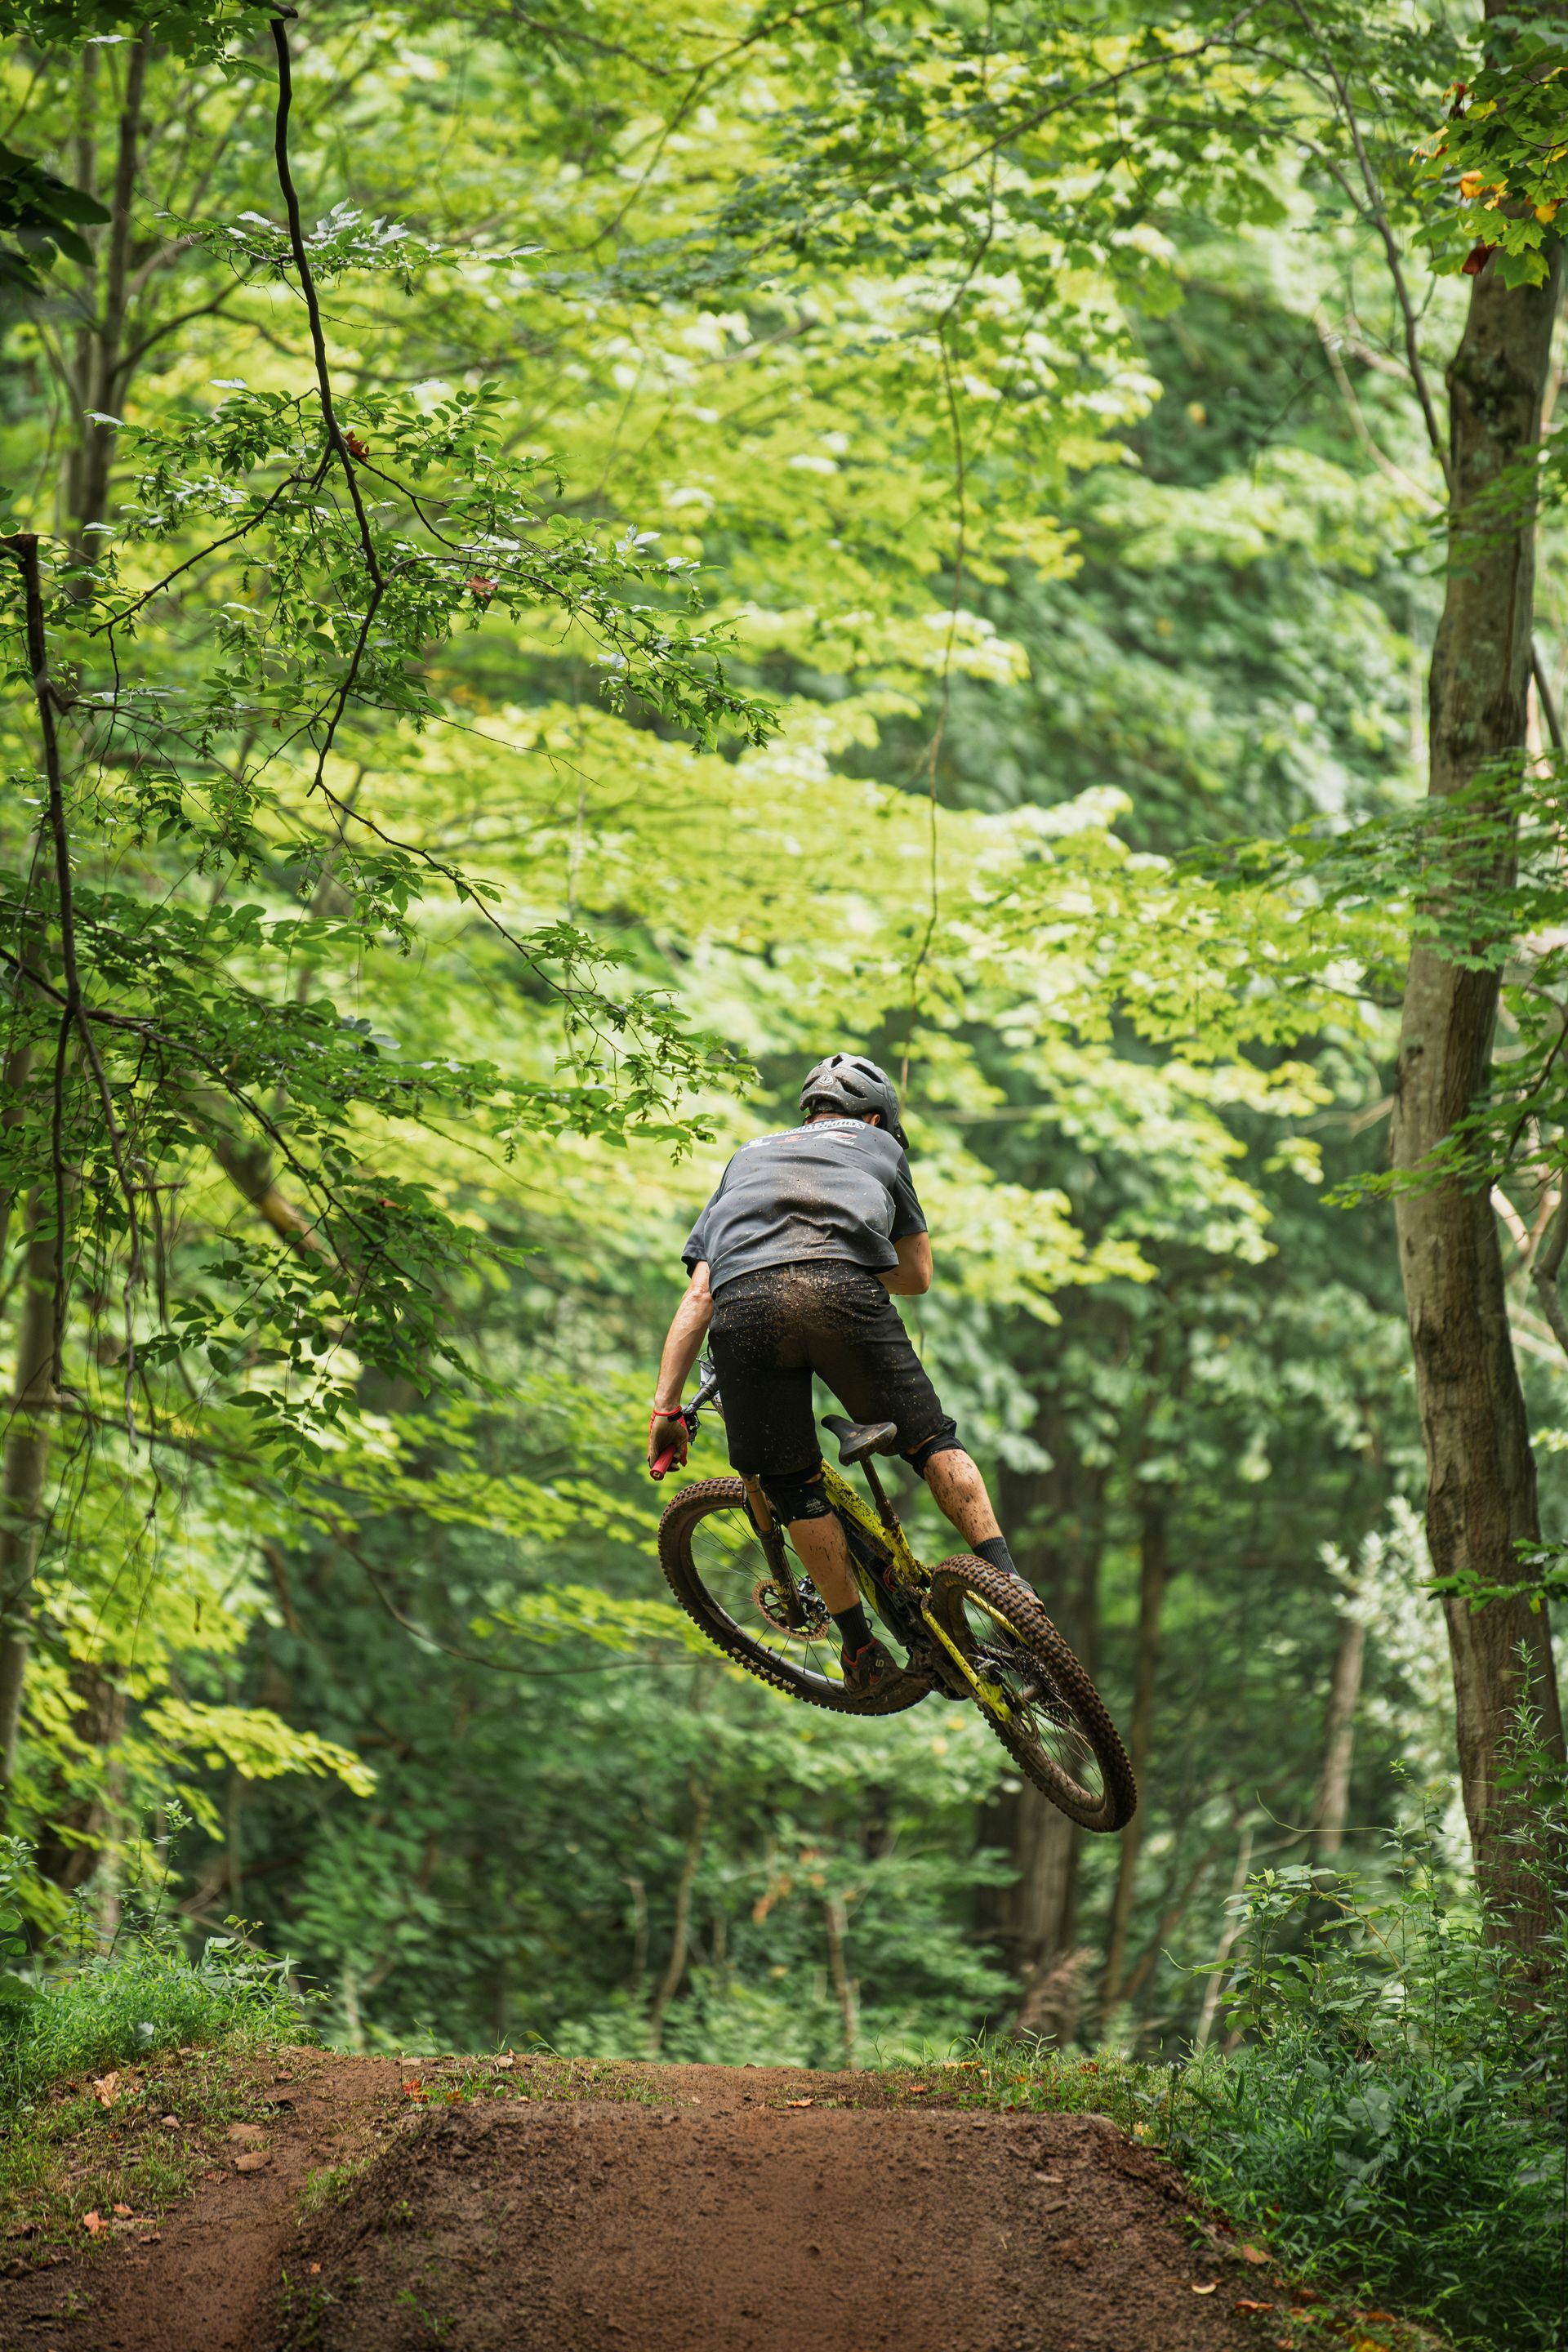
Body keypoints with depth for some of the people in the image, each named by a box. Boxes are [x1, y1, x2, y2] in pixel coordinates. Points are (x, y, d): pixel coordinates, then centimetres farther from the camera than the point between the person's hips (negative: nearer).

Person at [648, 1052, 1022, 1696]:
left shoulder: (747, 1159, 39)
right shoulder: (876, 1145, 36)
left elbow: (698, 1293, 27)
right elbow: (918, 1275, 41)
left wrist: (666, 1408, 23)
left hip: (742, 1304, 1)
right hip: (844, 1293, -1)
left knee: (791, 1487, 14)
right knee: (932, 1442, 15)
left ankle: (862, 1650, 14)